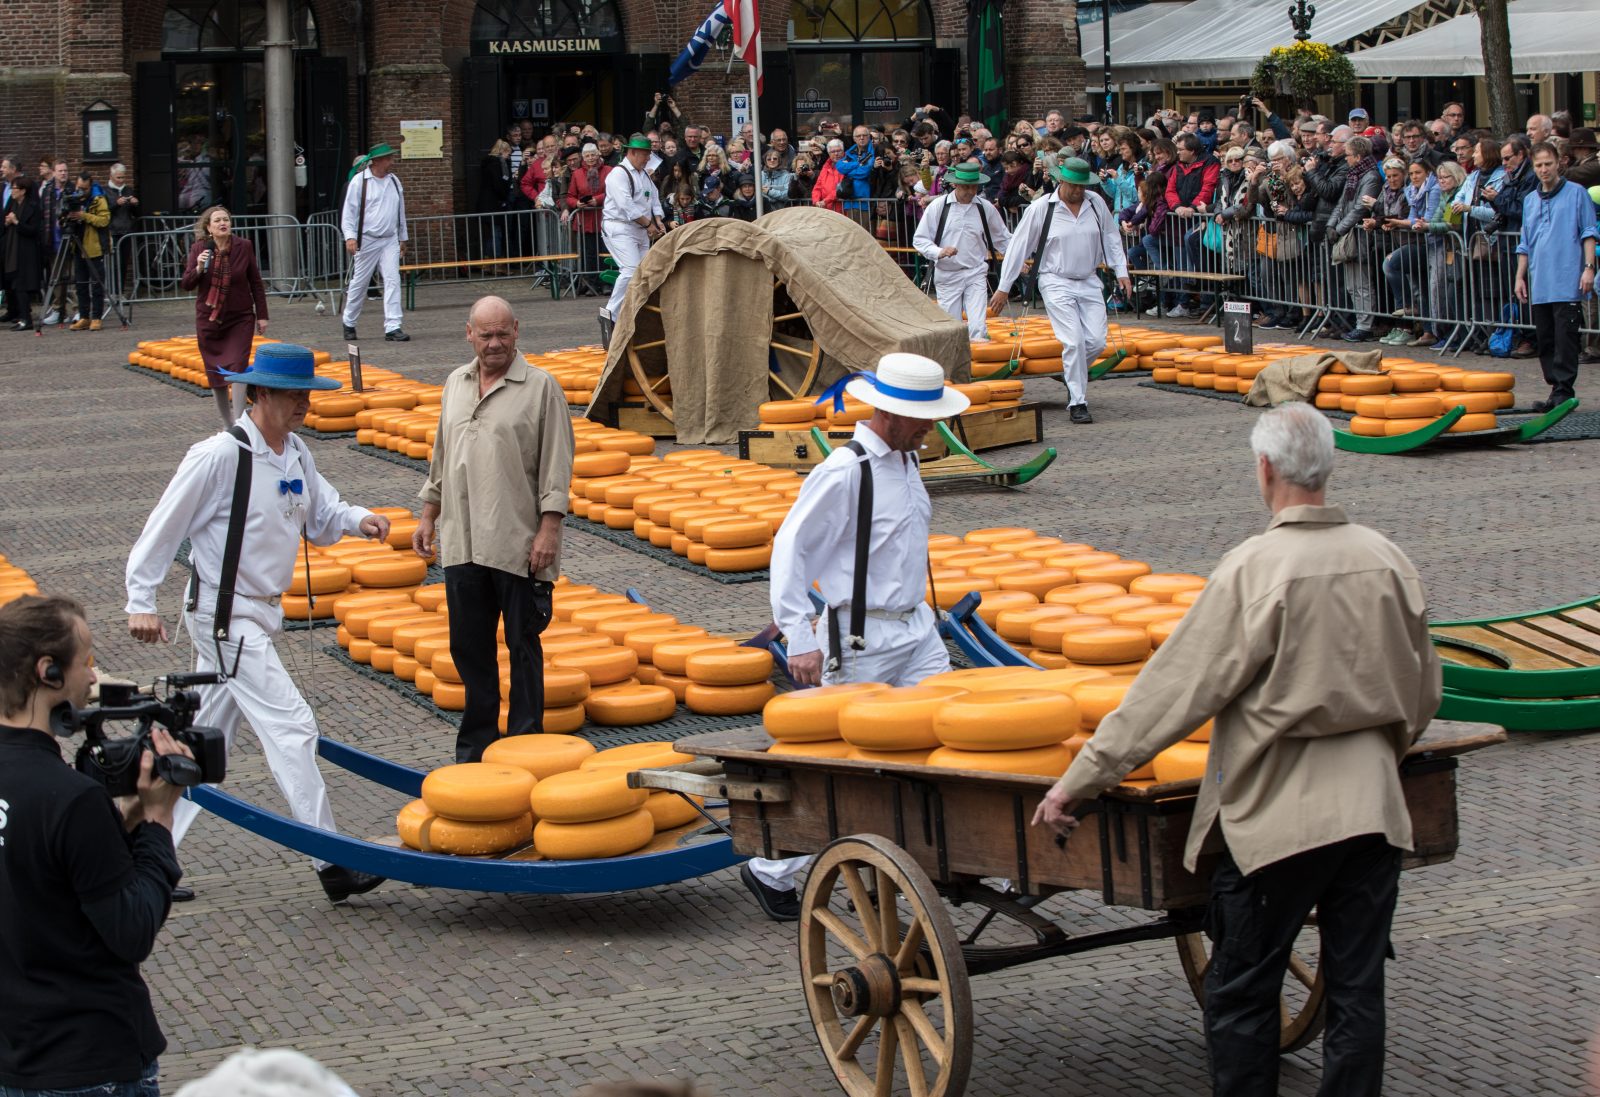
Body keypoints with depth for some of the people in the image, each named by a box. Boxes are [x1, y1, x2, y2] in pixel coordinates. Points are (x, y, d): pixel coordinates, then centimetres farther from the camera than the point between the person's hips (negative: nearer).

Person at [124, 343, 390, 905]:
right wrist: (141, 601, -15)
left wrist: (358, 519, -10)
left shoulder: (295, 453, 6)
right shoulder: (219, 456, -17)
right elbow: (164, 527, -13)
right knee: (290, 725, -12)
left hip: (258, 613, 9)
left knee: (206, 740, 13)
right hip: (224, 615, -9)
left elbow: (320, 516, 12)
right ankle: (332, 866, -9)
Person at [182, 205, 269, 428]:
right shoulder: (199, 249, -4)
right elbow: (187, 284, -2)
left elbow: (256, 283, 4)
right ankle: (226, 425, 22)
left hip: (240, 319, -2)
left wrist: (262, 316, 4)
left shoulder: (244, 247, -4)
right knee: (215, 373, 8)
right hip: (209, 319, 2)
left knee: (237, 367, -14)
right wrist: (199, 268, -22)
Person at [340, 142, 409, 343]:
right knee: (359, 283, 6)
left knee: (393, 280, -9)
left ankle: (393, 327, -12)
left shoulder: (394, 181, 9)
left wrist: (402, 237, 22)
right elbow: (349, 211, -7)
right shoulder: (359, 181, -7)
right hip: (366, 241, -4)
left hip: (390, 240, 4)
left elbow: (400, 211, 20)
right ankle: (349, 323, 24)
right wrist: (350, 236, -18)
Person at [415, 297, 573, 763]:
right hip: (461, 542, 5)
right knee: (469, 646, 10)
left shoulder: (540, 387, -4)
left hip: (518, 544, -5)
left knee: (522, 645, 3)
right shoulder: (456, 384, 13)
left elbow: (555, 464, -7)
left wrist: (549, 529, -13)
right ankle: (475, 746, 20)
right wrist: (428, 514, 18)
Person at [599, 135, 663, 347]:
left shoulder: (644, 175, 18)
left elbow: (654, 198, 20)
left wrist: (658, 221, 2)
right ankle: (610, 314, -16)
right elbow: (626, 205, -20)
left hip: (640, 231, 9)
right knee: (631, 270, -23)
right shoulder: (619, 174, -12)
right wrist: (648, 224, -16)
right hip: (620, 229, -9)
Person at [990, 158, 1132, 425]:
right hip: (1056, 282, -4)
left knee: (1097, 341, -4)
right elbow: (1018, 247, -2)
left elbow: (1111, 239, 15)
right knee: (1074, 342, -15)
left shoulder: (1096, 203, 3)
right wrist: (1003, 288, -1)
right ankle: (1077, 403, -7)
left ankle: (1071, 374, 26)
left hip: (1089, 282, 4)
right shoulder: (1041, 209, -8)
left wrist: (1121, 273, 6)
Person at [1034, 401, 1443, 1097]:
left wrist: (1081, 780, -6)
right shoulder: (1386, 559, 2)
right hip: (1373, 807, 5)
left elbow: (1175, 690, -13)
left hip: (1279, 814, -5)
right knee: (1357, 990, 11)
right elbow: (1423, 695, 14)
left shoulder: (1255, 569, -15)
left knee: (1242, 993, 7)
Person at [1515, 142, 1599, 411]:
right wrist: (1520, 277, 16)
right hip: (1540, 284, 6)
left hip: (1568, 283, -6)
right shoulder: (1530, 200, 17)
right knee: (1545, 339, 7)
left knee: (1565, 337, -8)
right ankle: (1555, 389, 13)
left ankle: (1563, 390, -7)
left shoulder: (1576, 193, 1)